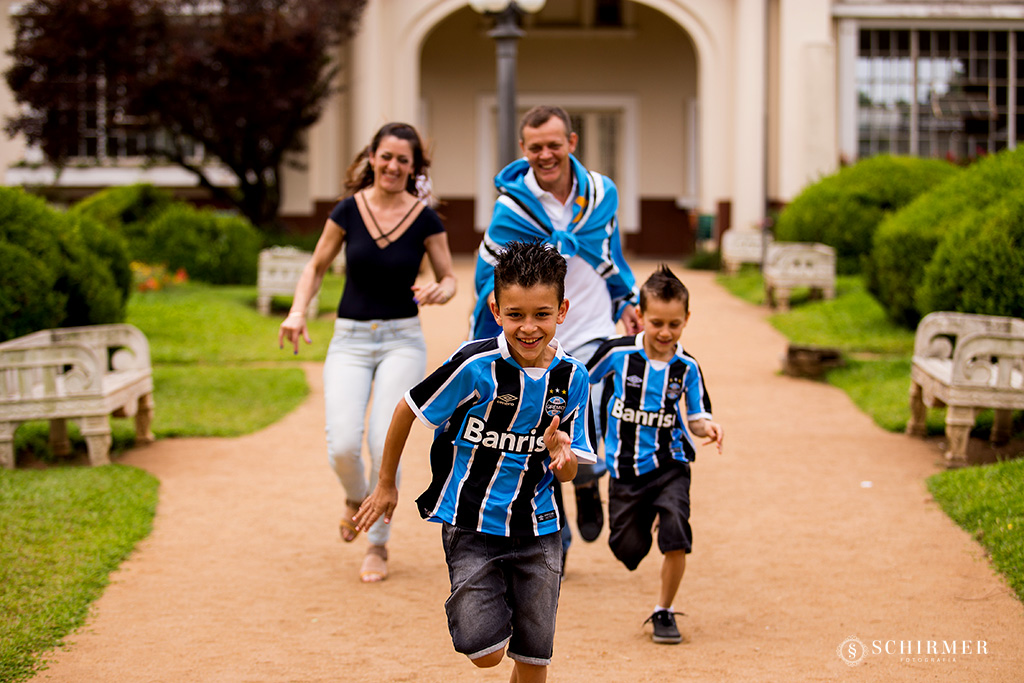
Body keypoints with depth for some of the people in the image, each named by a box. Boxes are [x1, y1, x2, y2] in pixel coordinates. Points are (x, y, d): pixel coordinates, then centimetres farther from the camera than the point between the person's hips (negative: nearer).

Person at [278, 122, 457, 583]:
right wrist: (298, 311, -6)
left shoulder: (425, 220, -2)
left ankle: (378, 545, 7)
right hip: (349, 341, 1)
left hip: (402, 341, -1)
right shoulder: (348, 211, -1)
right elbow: (316, 268, 10)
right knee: (342, 445, -15)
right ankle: (356, 498, 22)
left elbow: (448, 277, 8)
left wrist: (440, 292, -16)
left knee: (384, 445, -15)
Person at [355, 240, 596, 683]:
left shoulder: (572, 378, -5)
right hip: (472, 522, -3)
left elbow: (567, 474, 2)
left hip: (537, 529, 3)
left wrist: (559, 453, -22)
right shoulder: (476, 365, -18)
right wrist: (386, 484, 6)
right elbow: (408, 410, -3)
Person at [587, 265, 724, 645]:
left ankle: (664, 612, 3)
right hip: (625, 469, 0)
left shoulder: (686, 367, -6)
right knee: (628, 549, 6)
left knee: (675, 535, -19)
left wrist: (707, 427, -20)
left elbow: (695, 417, 1)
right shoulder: (618, 353, -10)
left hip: (669, 466, 0)